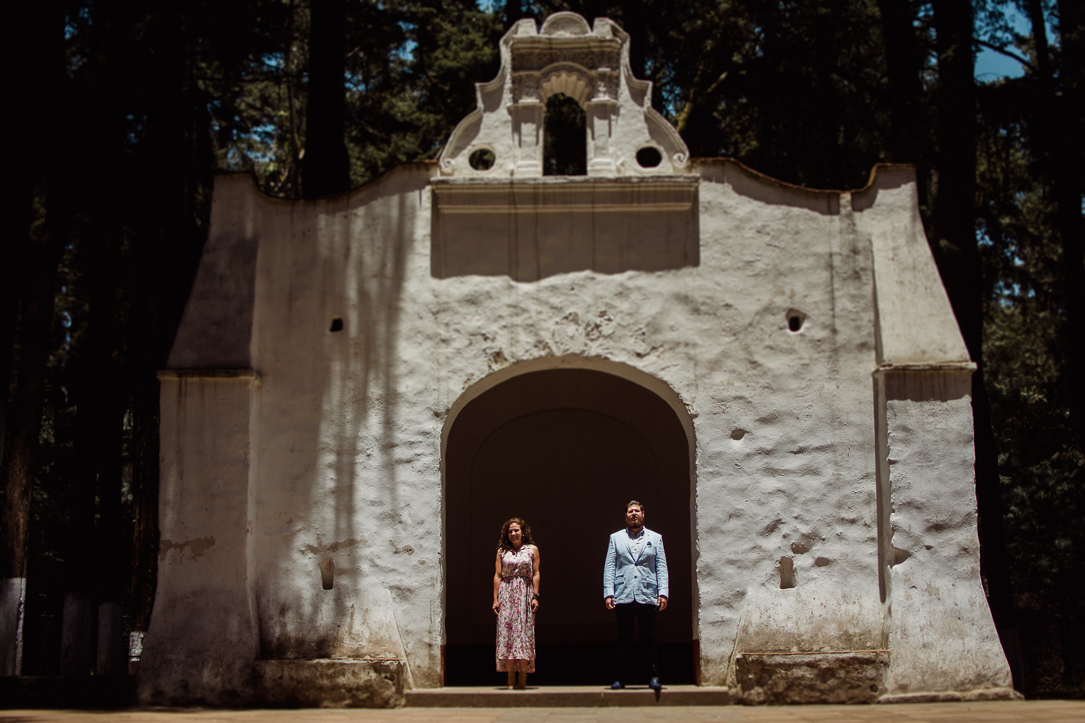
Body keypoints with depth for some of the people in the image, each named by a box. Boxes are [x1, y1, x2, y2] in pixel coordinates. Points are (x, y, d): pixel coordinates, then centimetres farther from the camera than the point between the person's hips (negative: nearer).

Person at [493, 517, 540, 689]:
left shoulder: (532, 549, 8)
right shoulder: (502, 551, 10)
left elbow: (535, 574, 5)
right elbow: (497, 576, 6)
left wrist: (535, 596, -4)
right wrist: (495, 599, 0)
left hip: (525, 594, -1)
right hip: (506, 594, 1)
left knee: (524, 632, -5)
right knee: (506, 631, -5)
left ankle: (522, 678, -2)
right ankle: (511, 679, -3)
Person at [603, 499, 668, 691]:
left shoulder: (655, 538, 15)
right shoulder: (616, 538, 14)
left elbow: (661, 567, 9)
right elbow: (609, 567, 8)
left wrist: (663, 592, -2)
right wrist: (608, 593, -3)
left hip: (647, 596, 0)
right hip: (623, 596, 0)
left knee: (649, 638, -1)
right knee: (623, 639, 2)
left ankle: (654, 677, 5)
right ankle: (620, 678, 7)